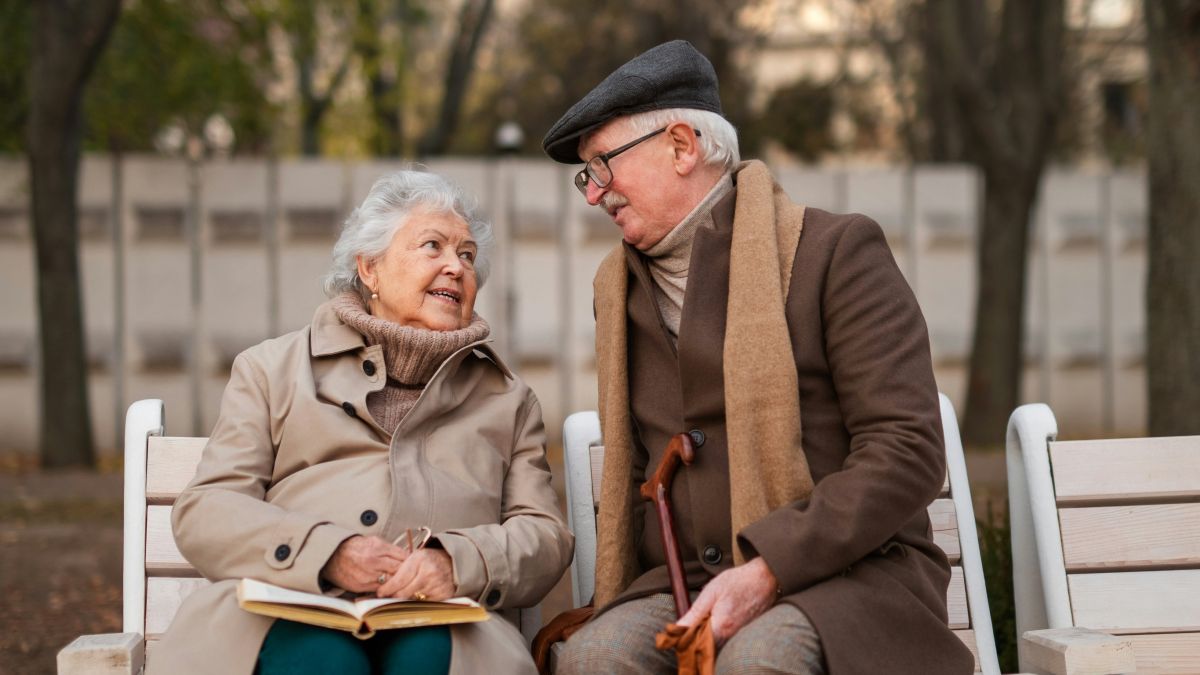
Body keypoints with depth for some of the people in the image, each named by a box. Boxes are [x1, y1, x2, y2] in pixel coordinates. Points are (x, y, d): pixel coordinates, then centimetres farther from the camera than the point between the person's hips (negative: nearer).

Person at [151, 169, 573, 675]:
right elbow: (204, 511, 9)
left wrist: (459, 563, -11)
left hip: (439, 631, 1)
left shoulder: (507, 398, 27)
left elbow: (546, 537, 13)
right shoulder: (273, 368, 22)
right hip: (291, 627, 0)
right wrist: (327, 552, -12)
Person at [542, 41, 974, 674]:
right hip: (683, 586, 5)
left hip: (848, 575, -5)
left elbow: (908, 452, -10)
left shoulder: (836, 250, -2)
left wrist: (768, 571, -19)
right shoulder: (616, 286, 19)